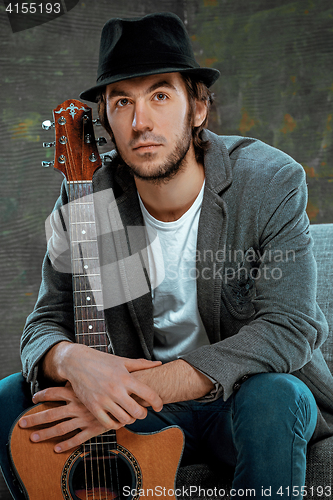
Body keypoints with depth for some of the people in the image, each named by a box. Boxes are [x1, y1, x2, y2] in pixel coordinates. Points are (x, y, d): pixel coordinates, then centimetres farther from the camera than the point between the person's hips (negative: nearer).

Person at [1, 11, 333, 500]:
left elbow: (287, 328, -25)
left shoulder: (271, 182, -17)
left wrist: (147, 387, -33)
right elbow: (45, 325, -3)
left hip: (253, 391, -2)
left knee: (272, 397, -36)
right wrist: (73, 360, -31)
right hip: (134, 400, 3)